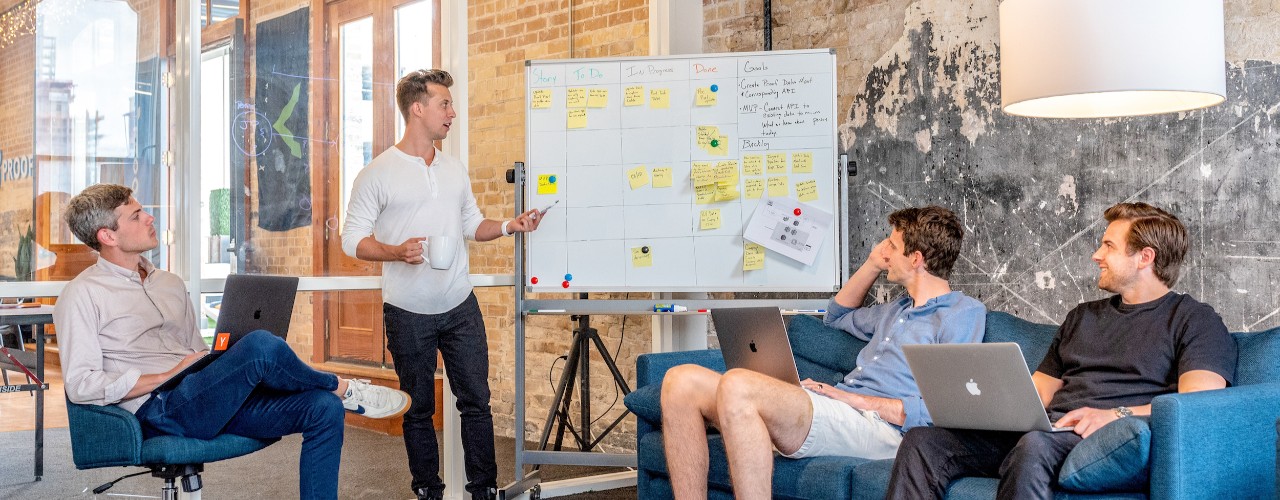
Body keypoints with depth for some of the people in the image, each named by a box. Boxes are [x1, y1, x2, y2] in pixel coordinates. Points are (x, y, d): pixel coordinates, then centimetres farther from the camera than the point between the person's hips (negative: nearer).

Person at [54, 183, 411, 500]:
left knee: (324, 408, -14)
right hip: (160, 411, -8)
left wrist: (225, 360, 4)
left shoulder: (169, 284, 23)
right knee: (261, 346, -31)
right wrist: (168, 377, -13)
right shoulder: (81, 296, 0)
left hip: (213, 402, 8)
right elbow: (80, 384, -10)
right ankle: (343, 389, -3)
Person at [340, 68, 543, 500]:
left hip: (460, 306, 4)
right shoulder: (378, 174, -6)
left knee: (476, 400, 5)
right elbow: (353, 238, -7)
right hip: (408, 313, -4)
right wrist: (398, 252, -23)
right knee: (418, 409, 8)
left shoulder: (455, 170, 10)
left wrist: (509, 226, 0)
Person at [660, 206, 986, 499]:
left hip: (877, 425, -9)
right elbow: (837, 315, 51)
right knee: (682, 381, -9)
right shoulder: (898, 309, 31)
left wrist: (859, 400, -11)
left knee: (737, 385, -35)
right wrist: (873, 264, 36)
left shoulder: (965, 313, 3)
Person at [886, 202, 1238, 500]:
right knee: (923, 441, -16)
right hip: (1045, 429, 7)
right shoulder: (1082, 317, 30)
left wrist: (1117, 414, -24)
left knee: (1035, 446, -42)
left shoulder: (1194, 320, 7)